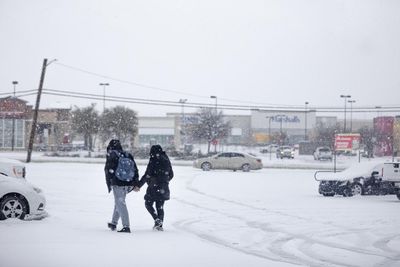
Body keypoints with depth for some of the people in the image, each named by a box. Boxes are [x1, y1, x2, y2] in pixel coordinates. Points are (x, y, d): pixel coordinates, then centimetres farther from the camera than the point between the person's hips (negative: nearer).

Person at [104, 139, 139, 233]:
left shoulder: (111, 156, -3)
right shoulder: (128, 155, 13)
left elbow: (108, 171, -6)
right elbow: (135, 170, 12)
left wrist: (109, 185, 0)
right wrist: (135, 183, 15)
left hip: (118, 184, -6)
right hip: (128, 183, 6)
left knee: (120, 204, -4)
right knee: (119, 202, 22)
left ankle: (126, 226, -13)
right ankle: (114, 223, 33)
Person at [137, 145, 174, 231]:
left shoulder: (153, 160, -12)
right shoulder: (166, 160, 7)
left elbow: (147, 175, -16)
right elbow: (171, 175, 14)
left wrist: (139, 185, -9)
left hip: (154, 187, -6)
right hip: (164, 188, 6)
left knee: (148, 204, 9)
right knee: (160, 206, 13)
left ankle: (157, 219, -10)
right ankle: (160, 225, 9)